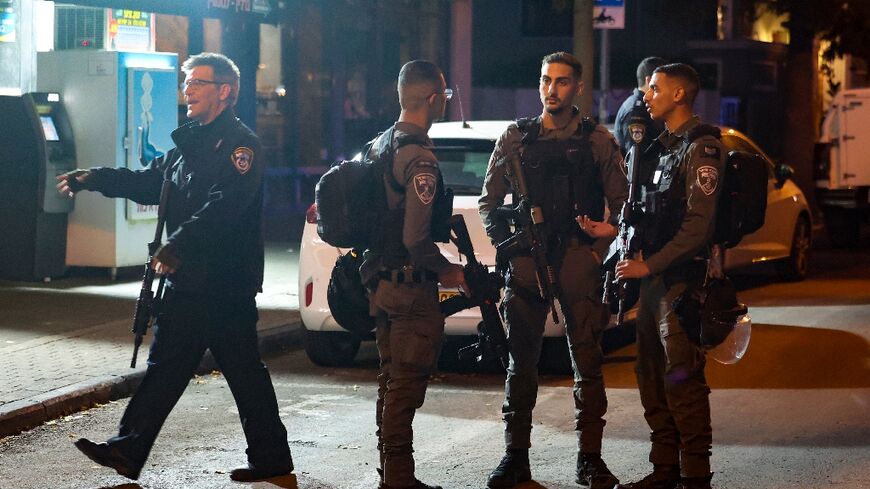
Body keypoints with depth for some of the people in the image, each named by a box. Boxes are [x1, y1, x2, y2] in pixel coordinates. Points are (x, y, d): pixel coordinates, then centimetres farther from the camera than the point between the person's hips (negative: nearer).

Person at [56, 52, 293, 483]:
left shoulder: (240, 144, -12)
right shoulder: (191, 144, 18)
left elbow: (224, 205, -26)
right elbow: (151, 182, 27)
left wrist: (178, 245, -36)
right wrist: (96, 179, 15)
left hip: (225, 286, -9)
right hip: (187, 283, 9)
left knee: (244, 373, -3)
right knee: (165, 367, 9)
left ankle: (271, 457, 7)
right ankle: (128, 451, 11)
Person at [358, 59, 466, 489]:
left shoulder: (378, 145, 10)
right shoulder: (420, 160, -19)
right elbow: (415, 239, -24)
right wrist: (447, 271, -9)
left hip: (380, 280, 9)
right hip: (411, 285, -9)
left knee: (391, 380, 16)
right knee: (406, 384, -3)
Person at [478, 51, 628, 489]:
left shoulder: (598, 142, 7)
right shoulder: (516, 137, 10)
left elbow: (622, 205, 7)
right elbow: (489, 202, 11)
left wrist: (600, 249, -8)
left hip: (579, 262, -1)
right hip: (526, 265, 1)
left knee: (587, 362, -1)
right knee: (521, 362, 4)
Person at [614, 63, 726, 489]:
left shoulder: (701, 147, -12)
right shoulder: (667, 147, 18)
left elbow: (698, 225, -19)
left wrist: (648, 265, -17)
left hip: (681, 280, -10)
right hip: (655, 279, 10)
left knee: (682, 379, -9)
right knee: (653, 378, 11)